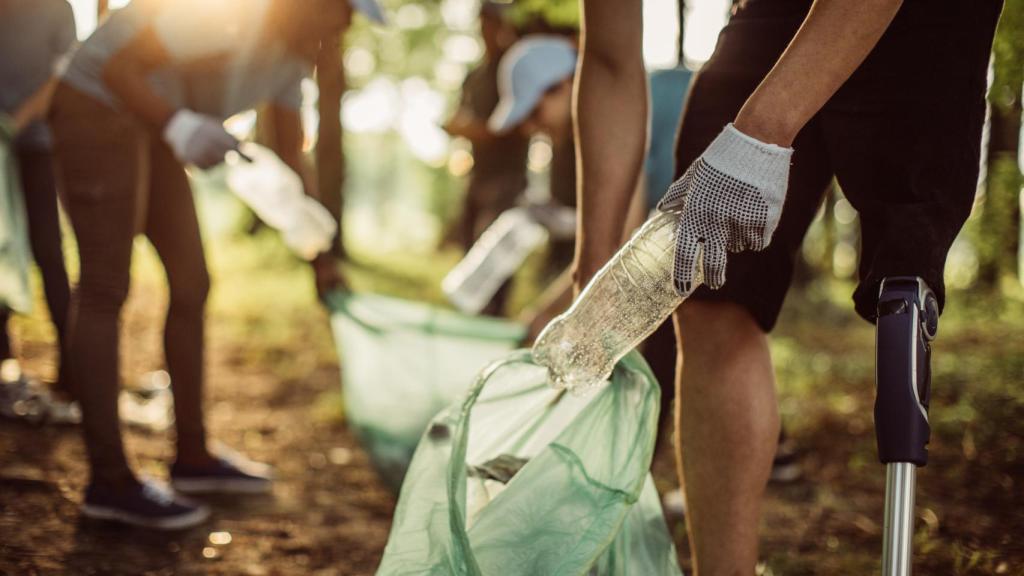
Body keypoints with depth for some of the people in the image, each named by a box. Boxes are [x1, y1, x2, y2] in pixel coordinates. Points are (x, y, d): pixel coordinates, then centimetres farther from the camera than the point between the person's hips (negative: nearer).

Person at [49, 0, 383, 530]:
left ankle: (193, 455, 18)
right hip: (99, 106, -10)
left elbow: (290, 159, 8)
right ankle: (108, 481, -7)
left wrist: (320, 258, 8)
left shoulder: (294, 54, 2)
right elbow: (118, 69, -26)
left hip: (151, 124, 10)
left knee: (191, 284, 9)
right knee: (105, 289, -10)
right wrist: (179, 125, -43)